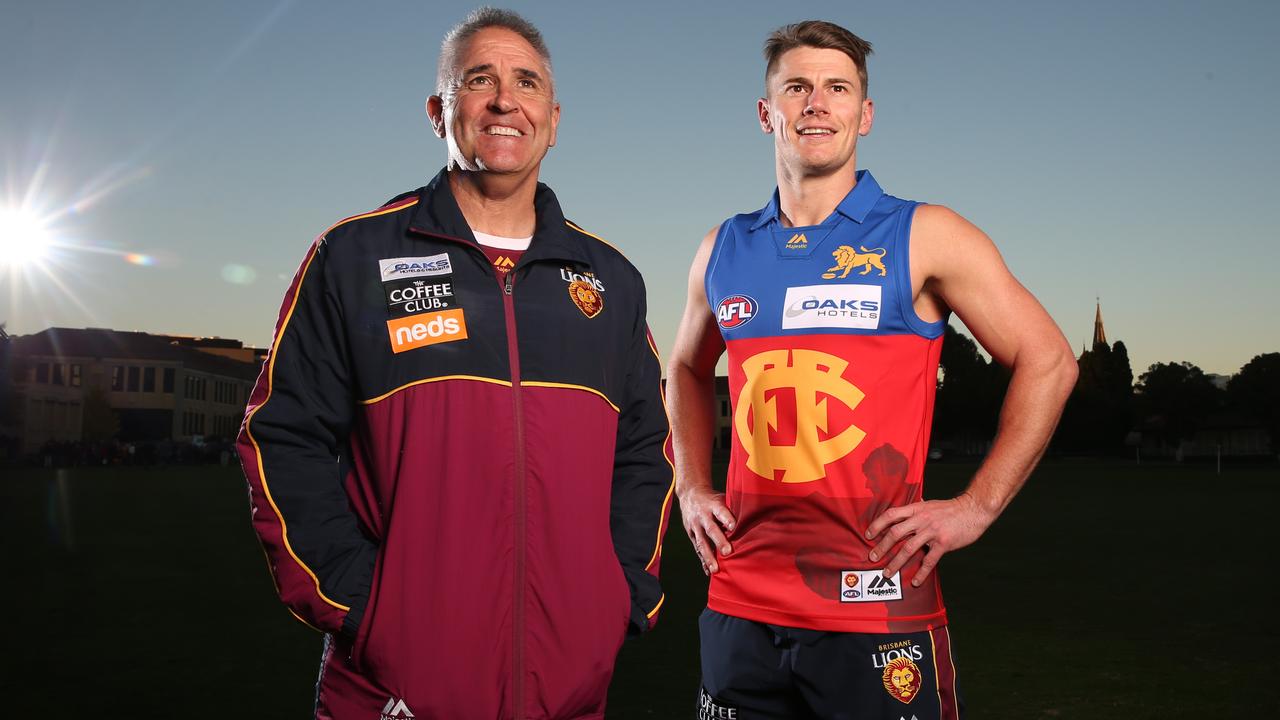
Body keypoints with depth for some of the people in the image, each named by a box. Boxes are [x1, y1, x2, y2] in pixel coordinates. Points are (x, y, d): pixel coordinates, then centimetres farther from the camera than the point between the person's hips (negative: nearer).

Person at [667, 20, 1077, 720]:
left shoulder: (922, 236, -3)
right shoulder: (723, 249, 9)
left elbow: (1047, 361, 0)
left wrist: (975, 507, -5)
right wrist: (692, 490, 14)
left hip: (877, 606, -3)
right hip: (740, 603, 4)